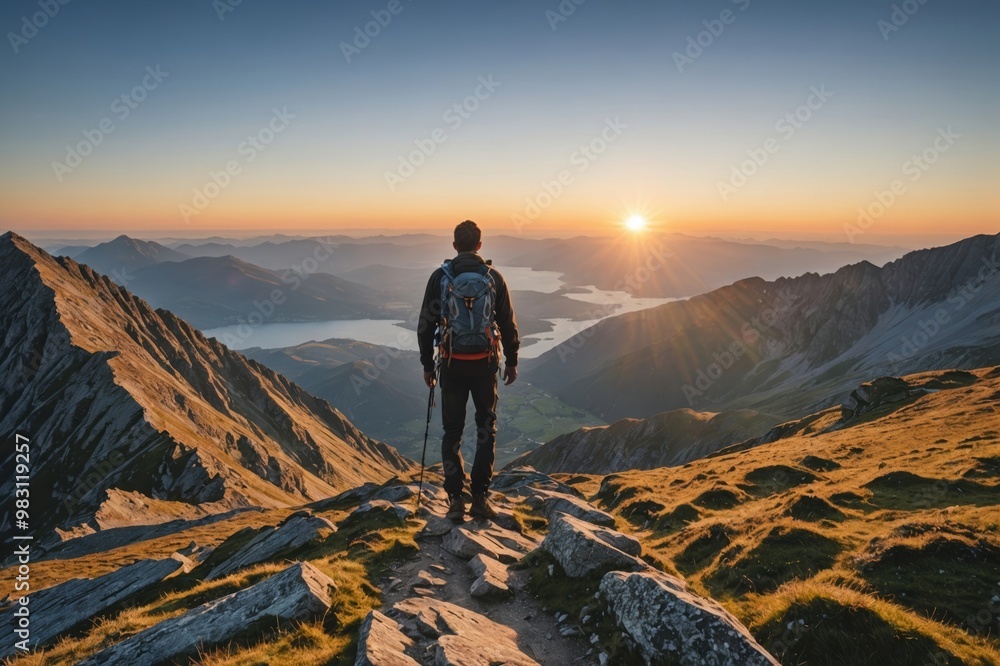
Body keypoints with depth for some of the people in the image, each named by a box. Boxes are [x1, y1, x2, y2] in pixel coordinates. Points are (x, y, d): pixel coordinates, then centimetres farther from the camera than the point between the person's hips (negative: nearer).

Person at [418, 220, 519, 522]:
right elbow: (508, 324, 3)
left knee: (452, 431, 10)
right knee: (486, 429, 12)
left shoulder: (440, 277, -2)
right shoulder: (493, 277, -1)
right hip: (485, 364, 0)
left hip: (452, 364, 0)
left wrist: (427, 364, 9)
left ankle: (456, 499, 10)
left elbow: (426, 324, 0)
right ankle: (480, 497, 11)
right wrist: (512, 361, 14)